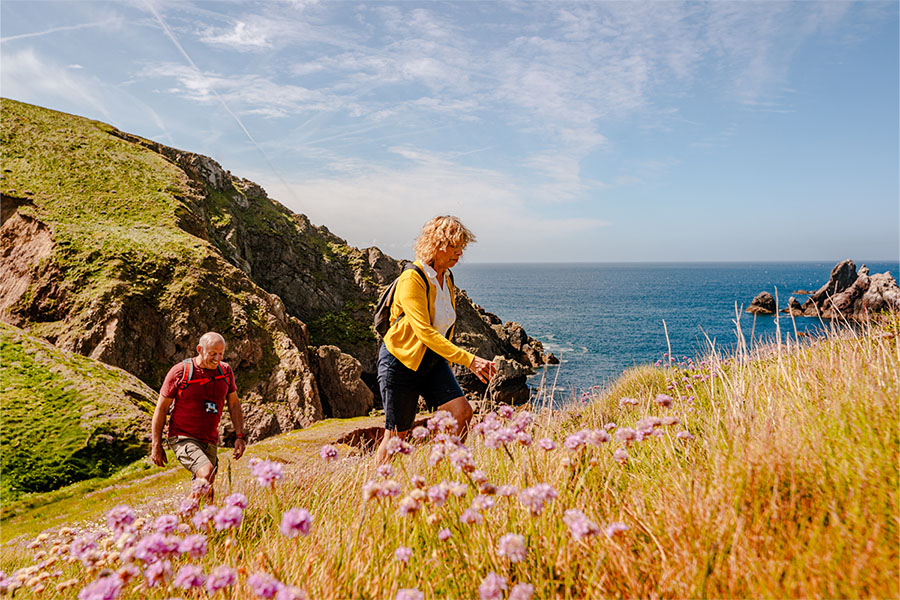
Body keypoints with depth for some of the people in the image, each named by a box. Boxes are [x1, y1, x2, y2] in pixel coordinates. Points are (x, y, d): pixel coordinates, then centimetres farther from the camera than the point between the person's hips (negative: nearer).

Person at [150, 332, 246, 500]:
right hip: (183, 438, -5)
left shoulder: (225, 371, 1)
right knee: (206, 472, -28)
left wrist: (240, 436, 5)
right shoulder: (180, 371, -11)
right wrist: (156, 445, -3)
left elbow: (234, 404, 12)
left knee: (206, 495, 10)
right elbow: (161, 408, -4)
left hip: (209, 442, 5)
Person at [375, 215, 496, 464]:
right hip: (402, 361, -7)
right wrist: (468, 359, -35)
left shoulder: (447, 278, 4)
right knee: (397, 434, 2)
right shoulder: (412, 280, -22)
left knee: (462, 412, -9)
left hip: (434, 361, 7)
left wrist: (447, 361, 23)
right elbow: (425, 332, -31)